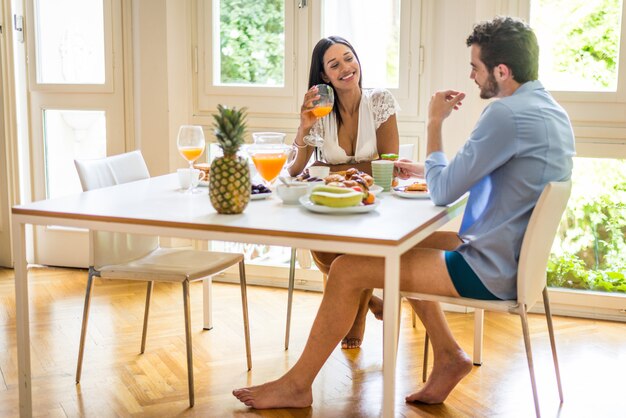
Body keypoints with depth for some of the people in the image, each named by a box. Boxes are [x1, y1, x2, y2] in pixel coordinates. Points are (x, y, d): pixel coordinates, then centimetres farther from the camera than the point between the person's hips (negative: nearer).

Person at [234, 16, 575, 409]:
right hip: (515, 255, 10)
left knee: (347, 270, -7)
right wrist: (429, 170, 14)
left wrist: (435, 124, -7)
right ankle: (448, 354, 19)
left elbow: (443, 193, -18)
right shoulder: (550, 109, 9)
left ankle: (297, 385, 6)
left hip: (489, 270, -10)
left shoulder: (507, 114, -22)